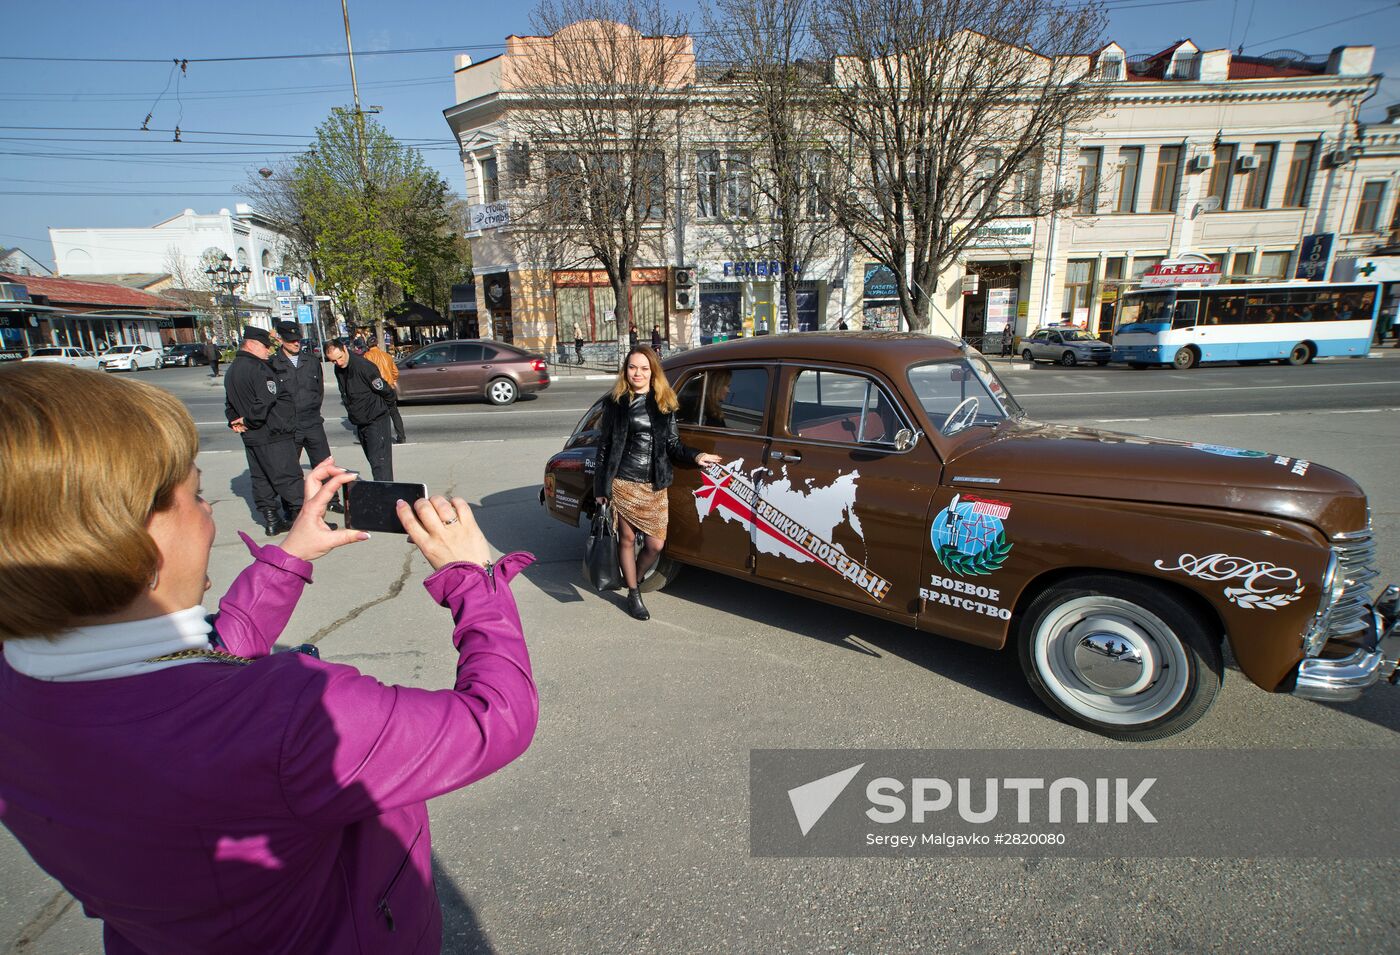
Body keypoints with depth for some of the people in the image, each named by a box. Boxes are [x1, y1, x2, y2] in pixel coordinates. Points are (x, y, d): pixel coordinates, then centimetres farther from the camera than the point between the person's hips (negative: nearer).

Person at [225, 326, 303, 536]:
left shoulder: (232, 371, 16)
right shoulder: (257, 368, -16)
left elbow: (230, 404, 20)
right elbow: (266, 401, -24)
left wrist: (236, 422, 8)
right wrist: (249, 422, -11)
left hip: (251, 438, 10)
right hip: (273, 435, -10)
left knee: (261, 479, 13)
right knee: (289, 478, -5)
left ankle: (271, 521, 19)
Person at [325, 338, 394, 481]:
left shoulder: (363, 366, -20)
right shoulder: (339, 369, 6)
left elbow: (384, 390, -14)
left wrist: (378, 408, 3)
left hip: (376, 420, -8)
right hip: (360, 423, 8)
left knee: (379, 462, -13)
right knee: (373, 460, 15)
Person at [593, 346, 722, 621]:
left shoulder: (664, 403, 5)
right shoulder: (616, 403, -1)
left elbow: (672, 445, 7)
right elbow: (604, 446, 2)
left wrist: (695, 456, -11)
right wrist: (600, 488, 0)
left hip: (655, 487, 2)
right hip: (623, 484, -2)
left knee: (656, 545, 3)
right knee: (627, 540, 8)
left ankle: (635, 579, 32)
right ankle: (633, 594, 26)